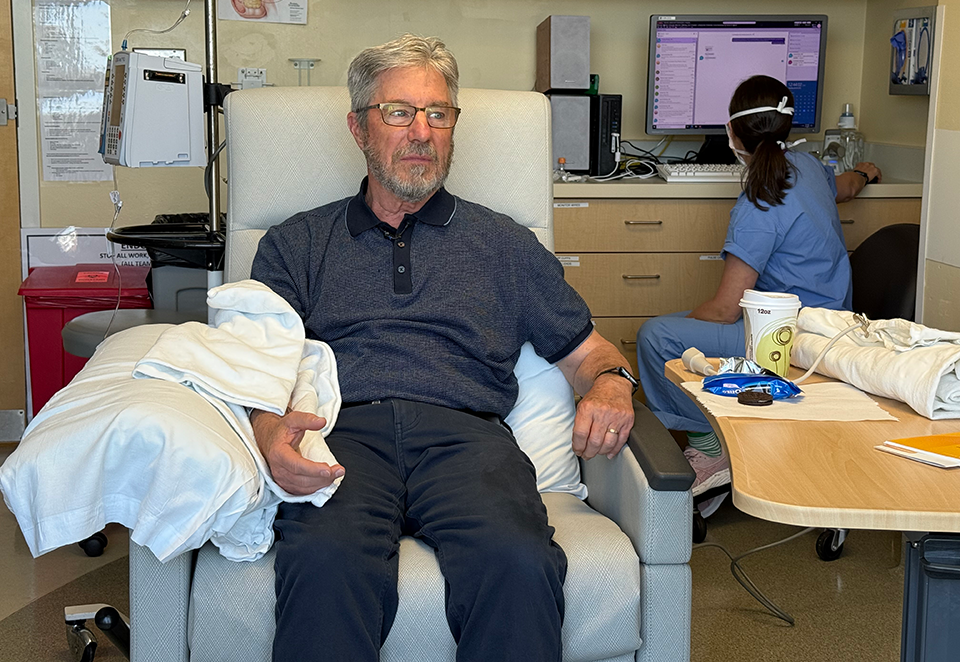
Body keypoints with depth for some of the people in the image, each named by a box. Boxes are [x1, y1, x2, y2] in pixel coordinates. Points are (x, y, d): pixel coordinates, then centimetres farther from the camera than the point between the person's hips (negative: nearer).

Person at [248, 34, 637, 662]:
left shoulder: (504, 243, 26)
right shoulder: (296, 244, 22)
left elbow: (587, 349, 25)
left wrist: (611, 383, 0)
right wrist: (269, 431, -13)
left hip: (465, 432, 1)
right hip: (344, 432, -1)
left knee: (518, 562, -34)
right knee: (326, 561, -37)